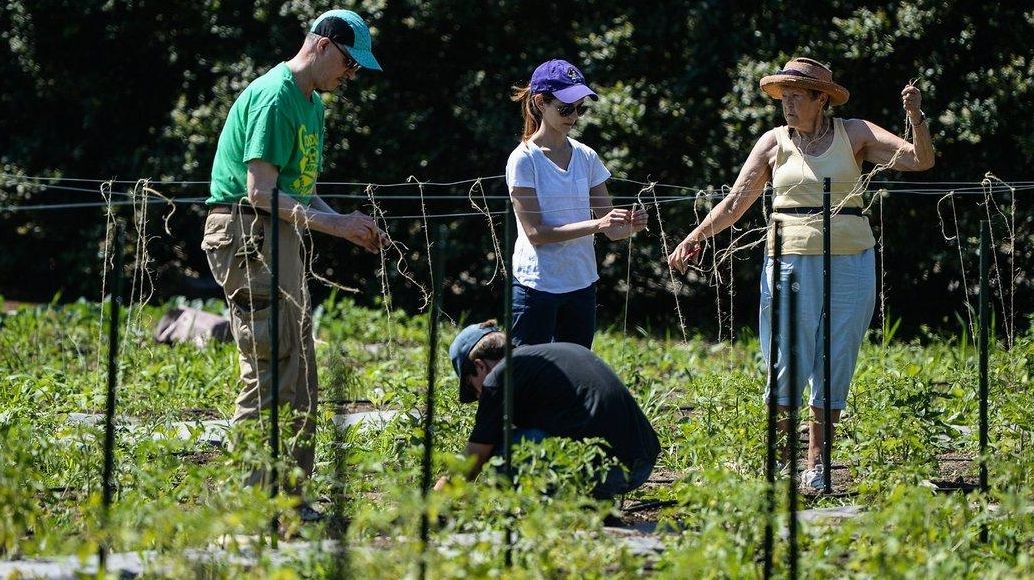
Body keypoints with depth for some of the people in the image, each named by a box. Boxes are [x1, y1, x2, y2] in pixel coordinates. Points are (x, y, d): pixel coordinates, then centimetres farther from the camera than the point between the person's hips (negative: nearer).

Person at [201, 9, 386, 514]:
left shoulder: (311, 102, 19)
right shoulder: (274, 97, -14)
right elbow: (262, 192, -20)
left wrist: (348, 225, 9)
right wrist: (333, 224, -23)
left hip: (282, 239, 11)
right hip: (247, 235, -11)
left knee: (298, 376, 11)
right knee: (268, 373, -12)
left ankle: (289, 496, 16)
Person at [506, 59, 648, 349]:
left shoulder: (586, 157, 8)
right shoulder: (524, 159, -8)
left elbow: (610, 229, 7)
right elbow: (535, 233, -15)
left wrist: (629, 226, -16)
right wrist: (596, 225, -23)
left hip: (581, 284, 6)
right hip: (536, 287, -6)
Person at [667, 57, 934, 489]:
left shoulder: (854, 134, 5)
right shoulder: (774, 142, 6)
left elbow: (921, 160, 0)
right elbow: (735, 204, 8)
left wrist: (915, 118, -17)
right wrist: (694, 238, -2)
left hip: (850, 263, 0)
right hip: (790, 262, 0)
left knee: (835, 364, 3)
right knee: (786, 364, -5)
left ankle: (817, 463, 12)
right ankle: (780, 462, 0)